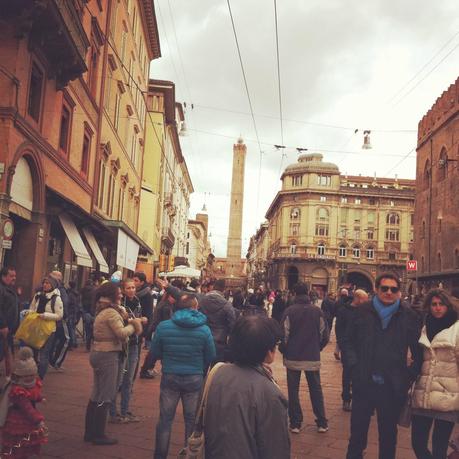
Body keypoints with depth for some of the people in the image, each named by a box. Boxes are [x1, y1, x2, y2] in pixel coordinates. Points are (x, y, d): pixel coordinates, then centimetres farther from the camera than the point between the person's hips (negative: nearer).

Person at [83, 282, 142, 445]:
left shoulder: (101, 311, 13)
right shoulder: (111, 312, -17)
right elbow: (122, 334, -25)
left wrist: (128, 321, -2)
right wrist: (132, 326, -8)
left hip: (98, 352, 10)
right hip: (108, 355, -10)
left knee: (97, 394, 16)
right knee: (106, 395, 0)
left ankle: (90, 432, 24)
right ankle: (98, 435, 7)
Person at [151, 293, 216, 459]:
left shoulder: (163, 326, -10)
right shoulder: (204, 329, -10)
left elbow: (154, 353, 0)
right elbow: (211, 357, -2)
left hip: (169, 377, 1)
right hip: (195, 378, 0)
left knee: (165, 419, 13)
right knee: (192, 420, 14)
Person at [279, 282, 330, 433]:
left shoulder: (289, 311, -11)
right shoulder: (317, 311, -4)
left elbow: (284, 334, -10)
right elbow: (324, 335, 0)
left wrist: (284, 351, 7)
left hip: (293, 358, -2)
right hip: (312, 358, 2)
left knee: (293, 391, 9)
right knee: (316, 390, 14)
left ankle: (295, 423, 12)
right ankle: (322, 423, 18)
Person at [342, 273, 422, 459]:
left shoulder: (408, 315, -1)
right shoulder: (363, 311, 0)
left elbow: (418, 350, 5)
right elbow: (347, 341, 5)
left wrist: (410, 374, -3)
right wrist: (354, 366, -5)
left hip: (393, 387, 0)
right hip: (364, 383, 0)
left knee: (388, 433, 16)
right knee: (358, 431, 12)